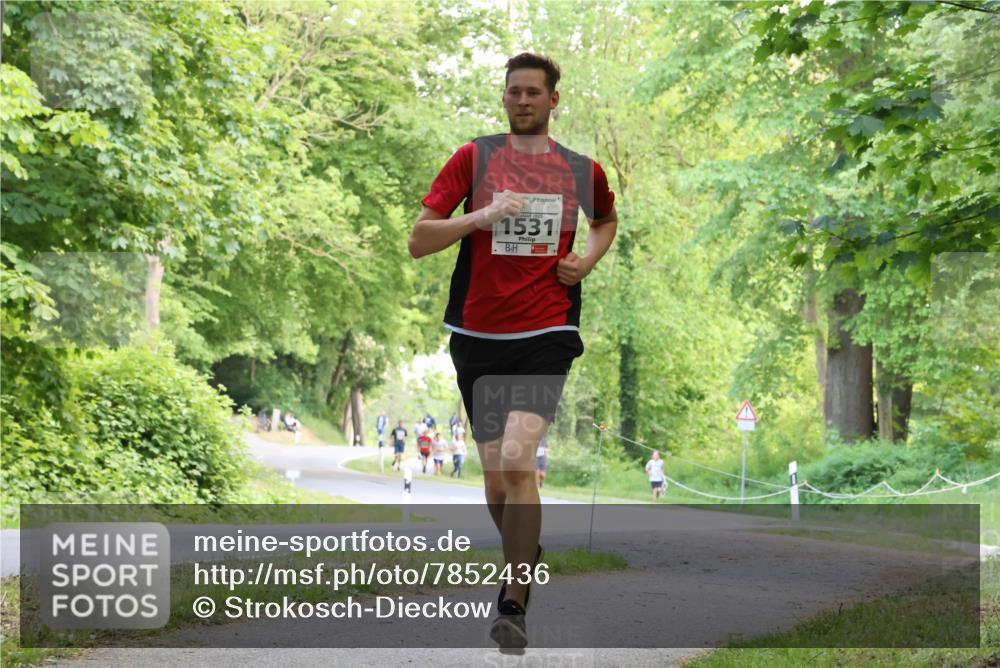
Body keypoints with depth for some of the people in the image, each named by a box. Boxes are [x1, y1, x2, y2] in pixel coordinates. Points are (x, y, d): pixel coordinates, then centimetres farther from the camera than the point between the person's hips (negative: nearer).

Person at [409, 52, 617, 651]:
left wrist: (587, 260, 9)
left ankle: (514, 605, -12)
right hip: (478, 335, 2)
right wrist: (483, 215, -17)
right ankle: (525, 557, 35)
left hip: (546, 336, -2)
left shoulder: (583, 170, 7)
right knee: (494, 473, 7)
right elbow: (418, 241, -2)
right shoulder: (473, 159, 3)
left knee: (516, 461, -19)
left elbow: (607, 220, 30)